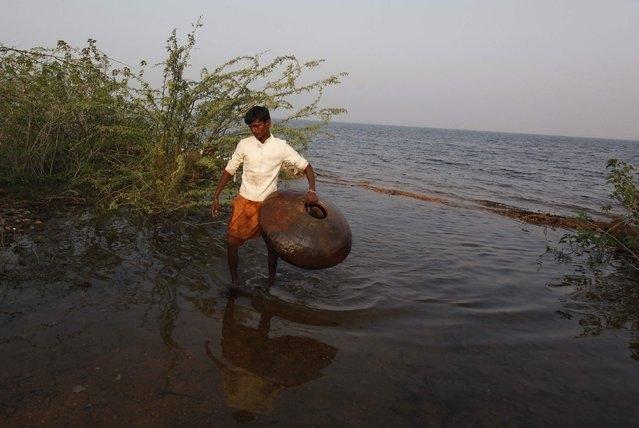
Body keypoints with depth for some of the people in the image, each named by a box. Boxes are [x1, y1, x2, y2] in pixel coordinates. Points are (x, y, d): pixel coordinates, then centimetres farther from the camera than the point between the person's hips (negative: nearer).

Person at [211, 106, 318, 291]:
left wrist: (312, 190, -23)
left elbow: (306, 166, -6)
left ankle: (271, 280, 31)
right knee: (232, 241, -3)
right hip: (245, 201, 1)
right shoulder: (244, 145, -2)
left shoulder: (280, 147, -7)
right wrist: (216, 197, 0)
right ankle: (234, 280, 18)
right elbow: (229, 170, 5)